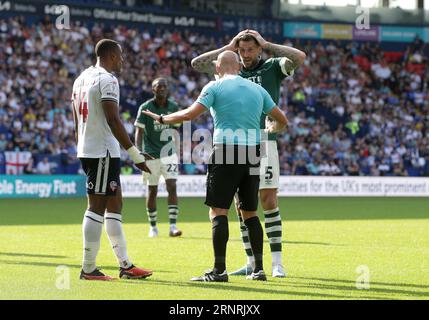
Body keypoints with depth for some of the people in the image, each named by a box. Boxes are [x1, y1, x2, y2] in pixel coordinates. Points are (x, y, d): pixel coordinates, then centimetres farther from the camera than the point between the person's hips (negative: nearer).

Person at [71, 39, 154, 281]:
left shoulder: (82, 78, 16)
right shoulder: (107, 80, -13)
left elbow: (77, 122, 19)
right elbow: (113, 120, -21)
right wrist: (135, 154, -20)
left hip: (87, 150, 10)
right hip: (103, 152, -10)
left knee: (114, 205, 13)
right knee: (97, 207, -5)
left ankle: (125, 265, 14)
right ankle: (89, 269, -2)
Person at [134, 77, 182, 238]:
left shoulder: (173, 107, 2)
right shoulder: (145, 108, -7)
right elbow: (139, 132, -7)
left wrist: (177, 151, 13)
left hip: (169, 153, 2)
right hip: (151, 155, -2)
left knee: (172, 187, -12)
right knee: (152, 190, 5)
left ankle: (173, 226, -13)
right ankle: (153, 227, 18)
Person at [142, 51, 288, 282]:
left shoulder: (215, 87, -1)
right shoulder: (257, 89, 13)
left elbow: (190, 114, -10)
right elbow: (282, 120, 19)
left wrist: (161, 118, 5)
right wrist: (271, 129, 41)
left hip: (226, 151, -5)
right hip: (252, 154, 5)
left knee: (218, 211, -3)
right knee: (250, 213, 13)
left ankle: (219, 270, -9)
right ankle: (258, 269, 11)